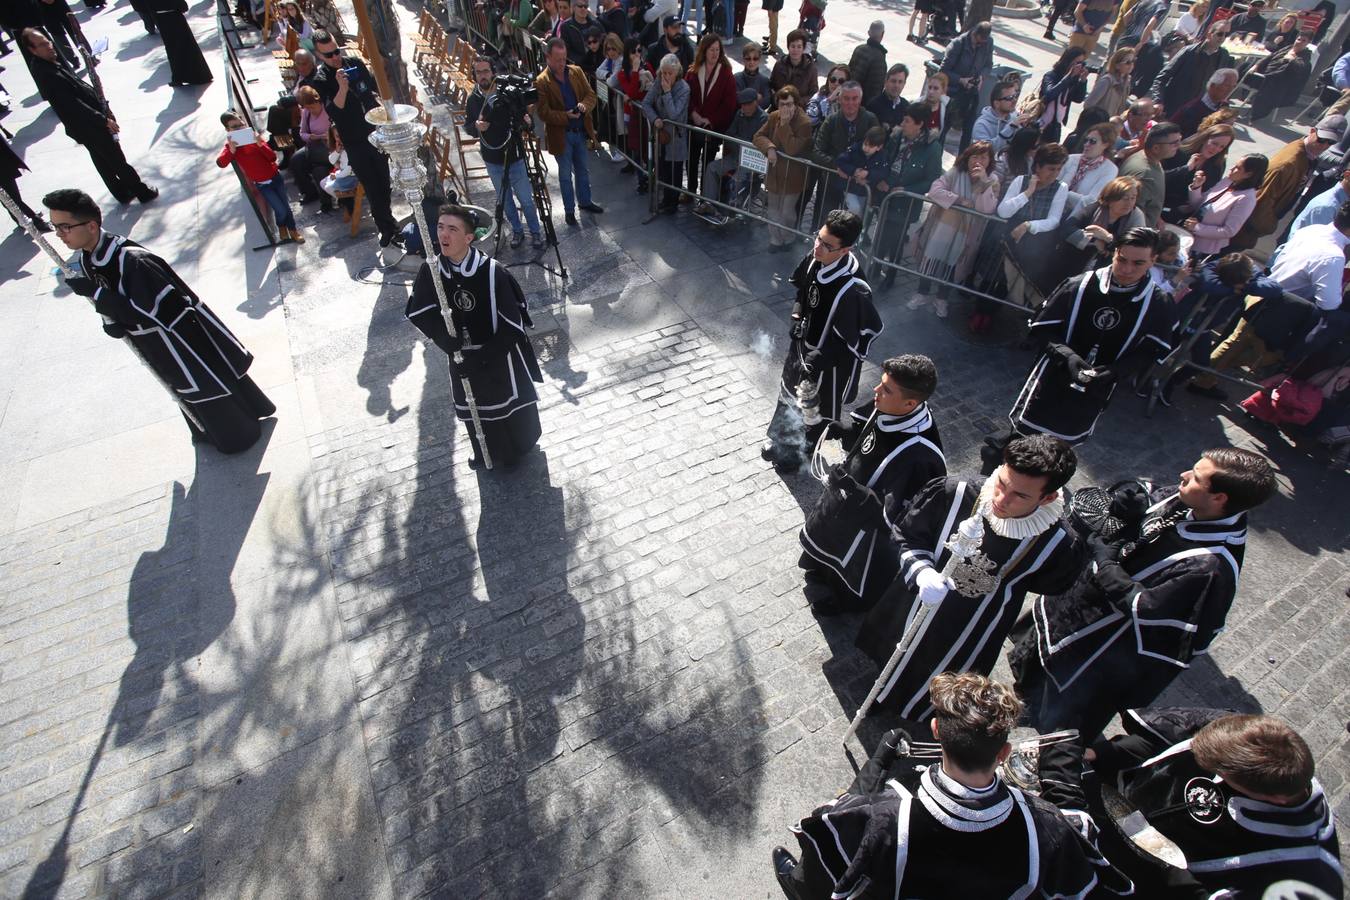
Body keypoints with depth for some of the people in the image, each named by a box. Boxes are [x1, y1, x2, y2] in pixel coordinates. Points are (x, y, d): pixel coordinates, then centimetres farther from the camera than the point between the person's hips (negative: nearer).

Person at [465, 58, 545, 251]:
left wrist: (525, 121, -26)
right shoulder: (472, 99, -1)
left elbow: (525, 117, -2)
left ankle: (536, 232, 22)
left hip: (514, 157, -3)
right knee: (504, 200, 14)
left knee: (525, 199, 2)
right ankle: (517, 231, 32)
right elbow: (467, 128, 7)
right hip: (492, 160, 3)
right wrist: (476, 126, -16)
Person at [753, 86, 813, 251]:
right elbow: (759, 136, -2)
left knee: (787, 212, 3)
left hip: (792, 175, -5)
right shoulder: (774, 116, -1)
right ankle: (776, 240, 31)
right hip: (773, 172, 5)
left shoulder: (805, 123, -19)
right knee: (772, 210, 14)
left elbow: (792, 149, -27)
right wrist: (769, 148, -22)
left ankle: (788, 239, 30)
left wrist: (784, 125, -26)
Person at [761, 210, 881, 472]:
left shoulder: (853, 291, -36)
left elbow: (860, 336, -27)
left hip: (830, 361, -7)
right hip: (802, 344, 7)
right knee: (788, 392, 28)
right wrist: (797, 317, -5)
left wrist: (817, 361, -29)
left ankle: (796, 454, 45)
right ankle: (779, 440, 54)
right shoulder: (814, 259, -15)